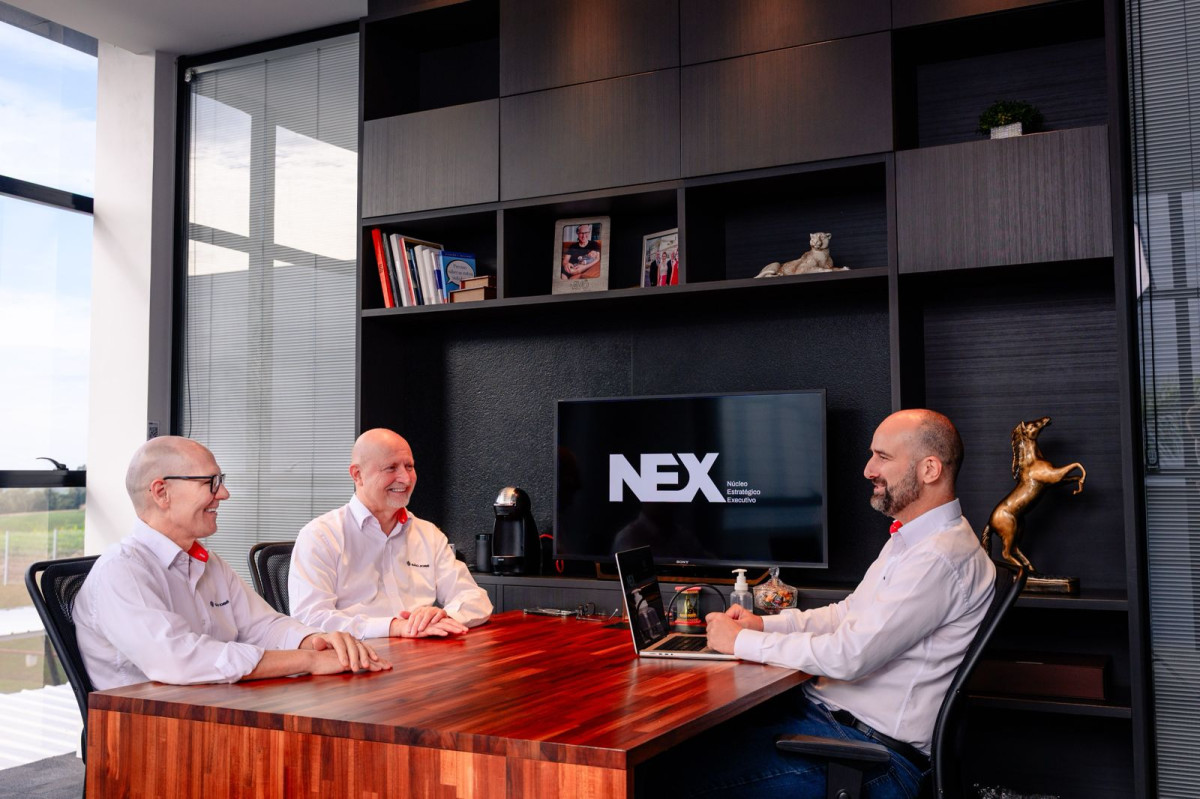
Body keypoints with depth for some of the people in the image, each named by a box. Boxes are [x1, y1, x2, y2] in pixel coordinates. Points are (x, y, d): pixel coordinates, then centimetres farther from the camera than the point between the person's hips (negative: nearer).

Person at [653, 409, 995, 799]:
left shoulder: (941, 558, -21)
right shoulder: (909, 539, 15)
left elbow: (849, 655, -25)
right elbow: (849, 613, 23)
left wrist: (742, 641, -14)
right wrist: (765, 622, 8)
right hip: (823, 707, 10)